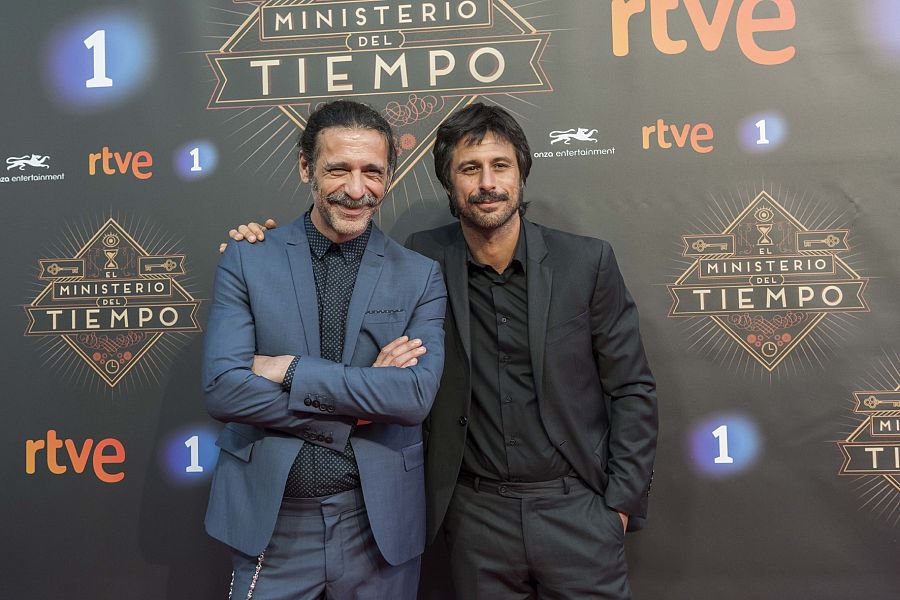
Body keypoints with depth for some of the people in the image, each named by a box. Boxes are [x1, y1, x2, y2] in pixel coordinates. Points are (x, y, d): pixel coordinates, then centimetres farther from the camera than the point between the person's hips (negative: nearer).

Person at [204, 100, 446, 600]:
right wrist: (363, 397, -16)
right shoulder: (247, 261, -3)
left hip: (379, 522, 1)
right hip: (271, 522, 0)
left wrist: (290, 370, -18)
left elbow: (418, 395, -15)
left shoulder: (421, 276, -3)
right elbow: (222, 389, -13)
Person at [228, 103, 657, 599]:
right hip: (476, 516, 1)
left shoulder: (586, 261, -5)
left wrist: (621, 501, -4)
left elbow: (632, 389, 0)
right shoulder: (424, 260, -4)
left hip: (575, 507, 0)